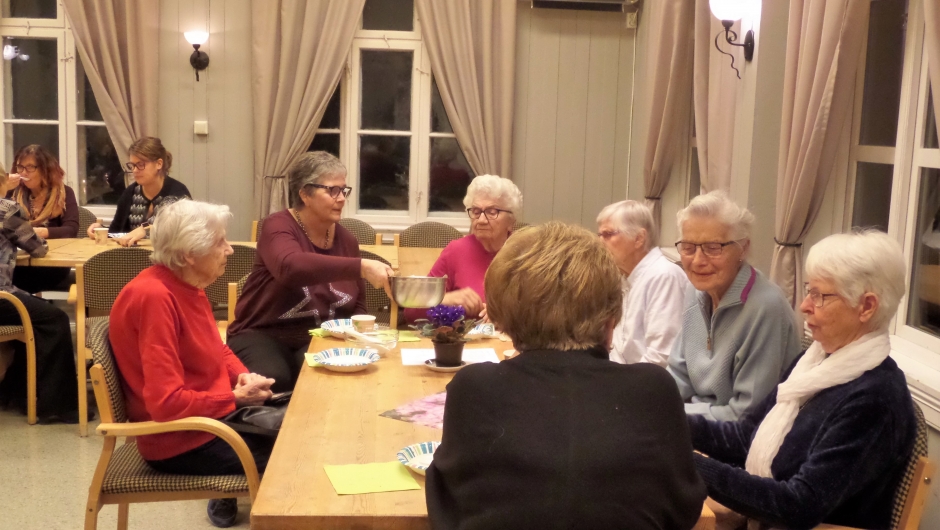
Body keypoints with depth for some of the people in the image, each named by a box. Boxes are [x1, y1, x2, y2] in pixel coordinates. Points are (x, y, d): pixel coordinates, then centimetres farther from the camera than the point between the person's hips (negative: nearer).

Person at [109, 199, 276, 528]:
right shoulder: (154, 297, -26)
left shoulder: (188, 286, 2)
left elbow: (216, 350, 17)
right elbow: (167, 403, -30)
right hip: (180, 441, -9)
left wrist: (244, 377, -4)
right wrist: (236, 398, -18)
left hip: (211, 414, 9)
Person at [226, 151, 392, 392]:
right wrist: (362, 267, -41)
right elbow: (291, 267, -35)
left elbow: (357, 308, 17)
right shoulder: (278, 226, -10)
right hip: (265, 334, -4)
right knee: (273, 380, -35)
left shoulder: (346, 240, 7)